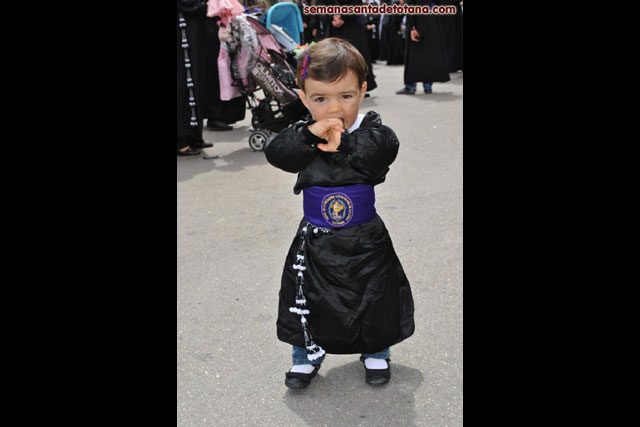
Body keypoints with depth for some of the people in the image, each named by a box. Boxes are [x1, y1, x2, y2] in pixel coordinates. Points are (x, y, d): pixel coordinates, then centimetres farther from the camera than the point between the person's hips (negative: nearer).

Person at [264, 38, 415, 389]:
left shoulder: (372, 129, -11)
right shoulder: (303, 132, -6)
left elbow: (384, 148, -32)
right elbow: (275, 151, -22)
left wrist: (342, 143, -31)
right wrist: (311, 133, -32)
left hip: (365, 240, -1)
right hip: (314, 240, 1)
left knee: (374, 297, 14)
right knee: (308, 298, 12)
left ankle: (376, 352, 40)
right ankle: (306, 354, 36)